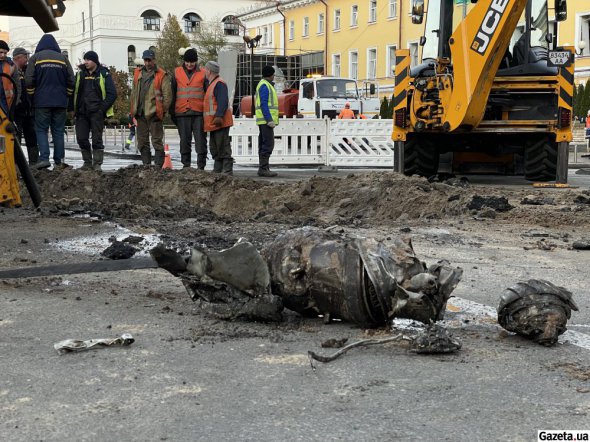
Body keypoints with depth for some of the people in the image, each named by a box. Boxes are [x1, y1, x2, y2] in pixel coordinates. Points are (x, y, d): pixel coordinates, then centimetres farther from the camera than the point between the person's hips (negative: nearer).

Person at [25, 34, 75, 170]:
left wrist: (32, 95, 9)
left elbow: (29, 80, -4)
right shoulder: (63, 58, 8)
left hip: (42, 101, -2)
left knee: (41, 129, 3)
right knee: (58, 131, 6)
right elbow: (71, 80, 5)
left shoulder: (35, 58, 2)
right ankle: (59, 161, 4)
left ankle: (44, 158, -13)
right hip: (60, 102, 2)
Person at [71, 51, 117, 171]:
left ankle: (97, 163, 4)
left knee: (97, 139, -2)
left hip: (97, 113, -4)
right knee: (82, 138, 5)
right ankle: (87, 162, 16)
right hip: (82, 112, 5)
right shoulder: (80, 74, 12)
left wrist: (102, 108, -11)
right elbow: (74, 92, 17)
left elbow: (112, 94, -4)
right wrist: (75, 108, 6)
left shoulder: (104, 74, -1)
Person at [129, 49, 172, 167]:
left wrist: (163, 110, -9)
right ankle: (146, 165, 19)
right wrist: (133, 109, 14)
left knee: (157, 141, -4)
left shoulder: (162, 75, -4)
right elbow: (134, 92, 19)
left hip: (154, 113, -6)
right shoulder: (138, 73, 14)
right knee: (142, 141, 11)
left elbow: (167, 95, -6)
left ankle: (158, 165, -1)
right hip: (140, 113, 6)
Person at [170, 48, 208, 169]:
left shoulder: (202, 74, 6)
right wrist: (172, 112, 9)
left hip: (199, 112, -2)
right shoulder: (177, 73, 10)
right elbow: (173, 93, 13)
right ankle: (186, 165, 12)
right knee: (184, 140, 5)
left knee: (200, 140, -2)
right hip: (182, 113, 2)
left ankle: (201, 166, 1)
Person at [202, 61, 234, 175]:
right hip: (213, 123, 11)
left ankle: (227, 171, -10)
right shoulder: (211, 84, 21)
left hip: (220, 122, -11)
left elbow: (223, 101, -22)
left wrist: (219, 116, -29)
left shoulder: (219, 84, -11)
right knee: (215, 149, 13)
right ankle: (217, 171, 19)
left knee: (223, 148, -10)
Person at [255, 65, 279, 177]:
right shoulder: (265, 86, -11)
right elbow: (264, 104, -19)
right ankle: (263, 169, -16)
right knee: (268, 144, -13)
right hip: (266, 120, -11)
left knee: (264, 145, 10)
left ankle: (263, 168, 12)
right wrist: (269, 120, -23)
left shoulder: (264, 85, 21)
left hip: (264, 120, 11)